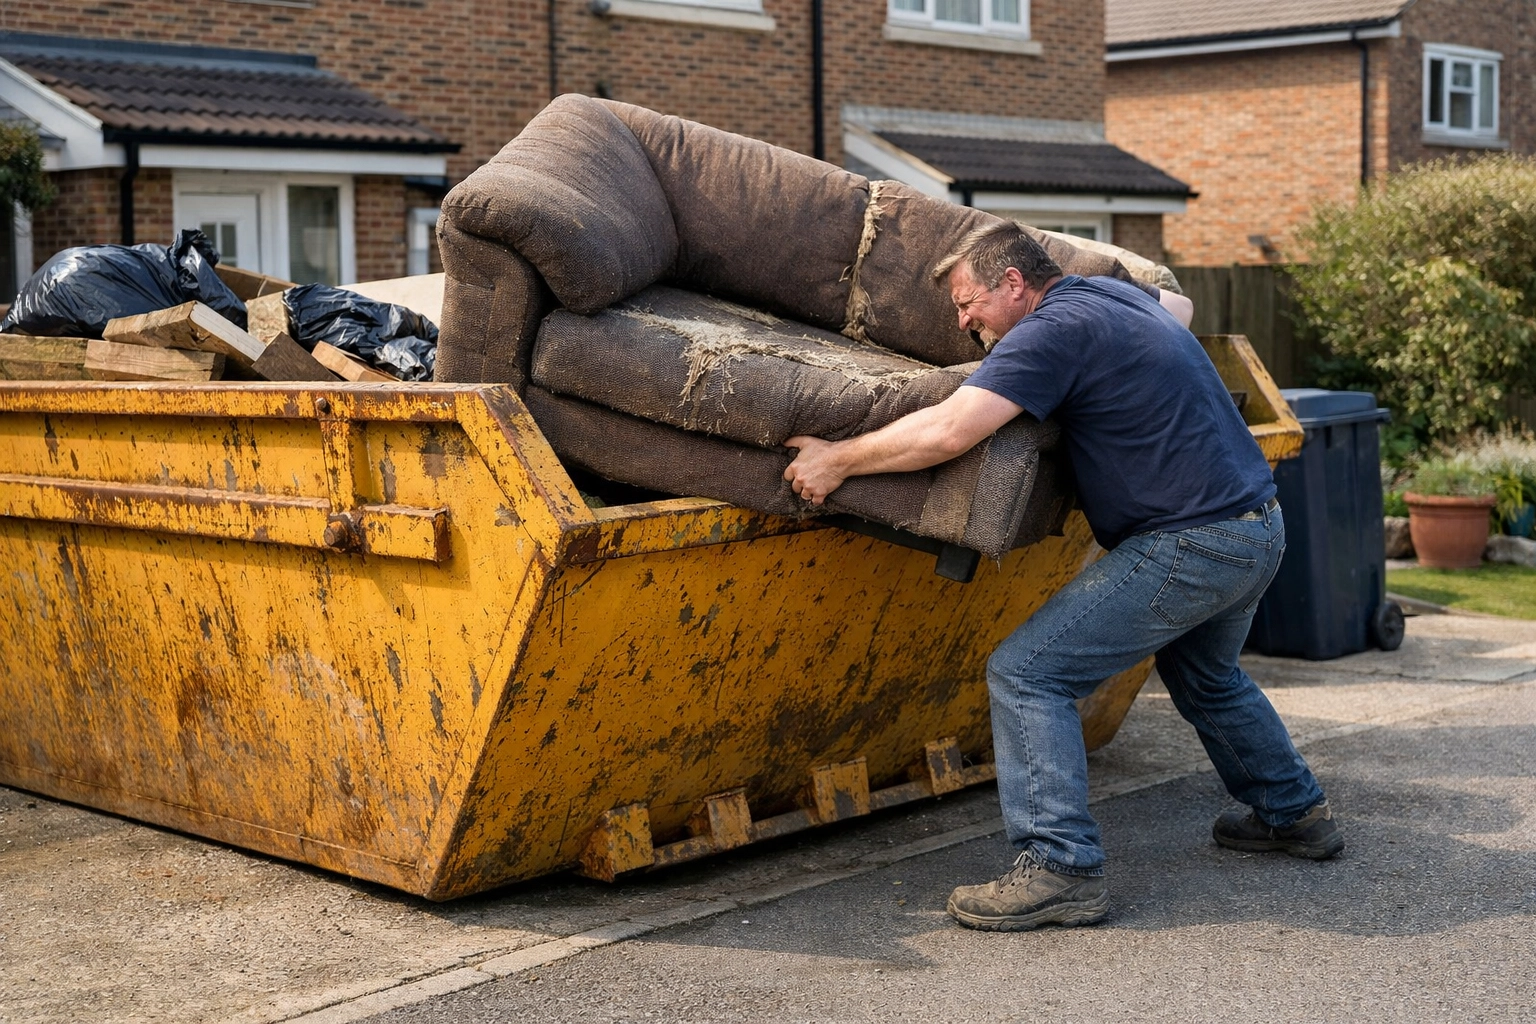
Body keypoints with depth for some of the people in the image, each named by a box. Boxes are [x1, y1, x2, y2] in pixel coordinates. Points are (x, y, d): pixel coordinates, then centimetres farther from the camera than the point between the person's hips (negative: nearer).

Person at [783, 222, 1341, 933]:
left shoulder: (1054, 328, -15)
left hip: (1191, 546, -10)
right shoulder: (1116, 292, 13)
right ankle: (1294, 813, 47)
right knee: (1204, 676, 34)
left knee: (1026, 671, -10)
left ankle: (1060, 868, -13)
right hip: (1261, 527, 10)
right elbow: (1178, 306, 38)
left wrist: (836, 460, -14)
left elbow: (947, 431, -25)